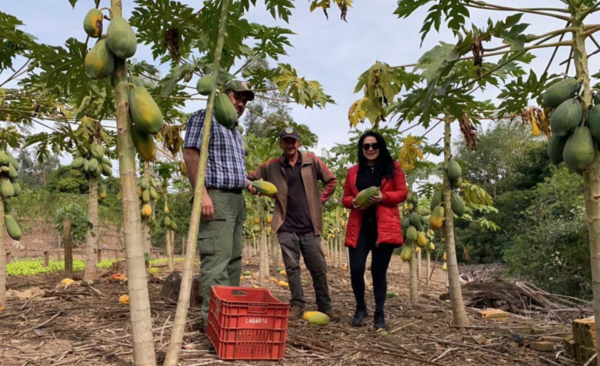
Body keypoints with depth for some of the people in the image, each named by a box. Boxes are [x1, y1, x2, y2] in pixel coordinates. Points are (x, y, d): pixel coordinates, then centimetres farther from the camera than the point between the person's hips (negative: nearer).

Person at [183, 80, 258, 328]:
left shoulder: (235, 131, 24)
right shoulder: (204, 118, -1)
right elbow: (190, 153, -13)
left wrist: (249, 184, 13)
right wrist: (203, 194, -22)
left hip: (236, 200, 10)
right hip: (215, 198, -9)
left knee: (233, 260, 9)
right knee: (217, 261, -14)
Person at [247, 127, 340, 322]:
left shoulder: (311, 161, 2)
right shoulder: (271, 166, 3)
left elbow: (331, 181, 7)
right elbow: (250, 179, 11)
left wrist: (320, 201, 2)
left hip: (309, 227, 0)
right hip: (286, 228, 0)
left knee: (318, 268, 4)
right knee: (292, 267, 5)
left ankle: (325, 305, 16)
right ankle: (297, 304, 16)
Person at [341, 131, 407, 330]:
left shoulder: (393, 167, 7)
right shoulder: (353, 171, 15)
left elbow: (402, 193, 2)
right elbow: (345, 197, 16)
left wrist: (382, 197, -15)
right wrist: (353, 202, -8)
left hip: (384, 226, -2)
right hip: (359, 226, 2)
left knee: (379, 271, 2)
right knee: (356, 269, -5)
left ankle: (379, 314, 17)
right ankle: (360, 308, 19)